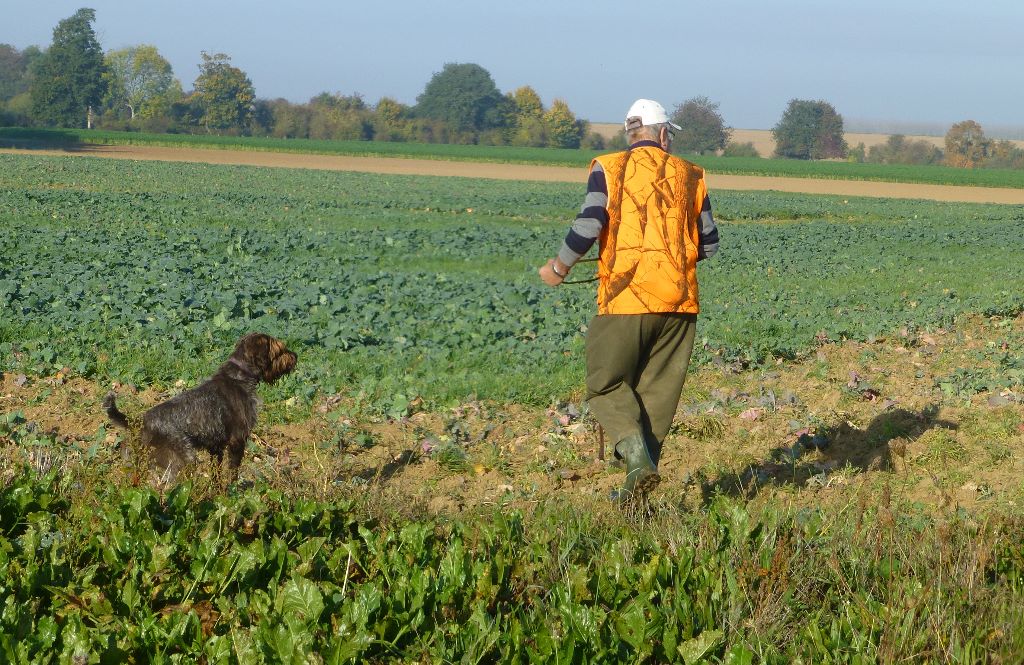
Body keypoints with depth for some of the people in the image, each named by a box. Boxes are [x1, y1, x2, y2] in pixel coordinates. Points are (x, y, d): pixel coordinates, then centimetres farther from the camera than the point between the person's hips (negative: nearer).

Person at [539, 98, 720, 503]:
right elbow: (709, 244, 14)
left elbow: (588, 226, -12)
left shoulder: (609, 169, 1)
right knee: (659, 391, 10)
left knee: (606, 384, 6)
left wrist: (559, 267, 3)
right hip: (679, 301, 3)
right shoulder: (689, 175, 11)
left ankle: (636, 453, -17)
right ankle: (641, 477, 8)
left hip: (627, 298, -3)